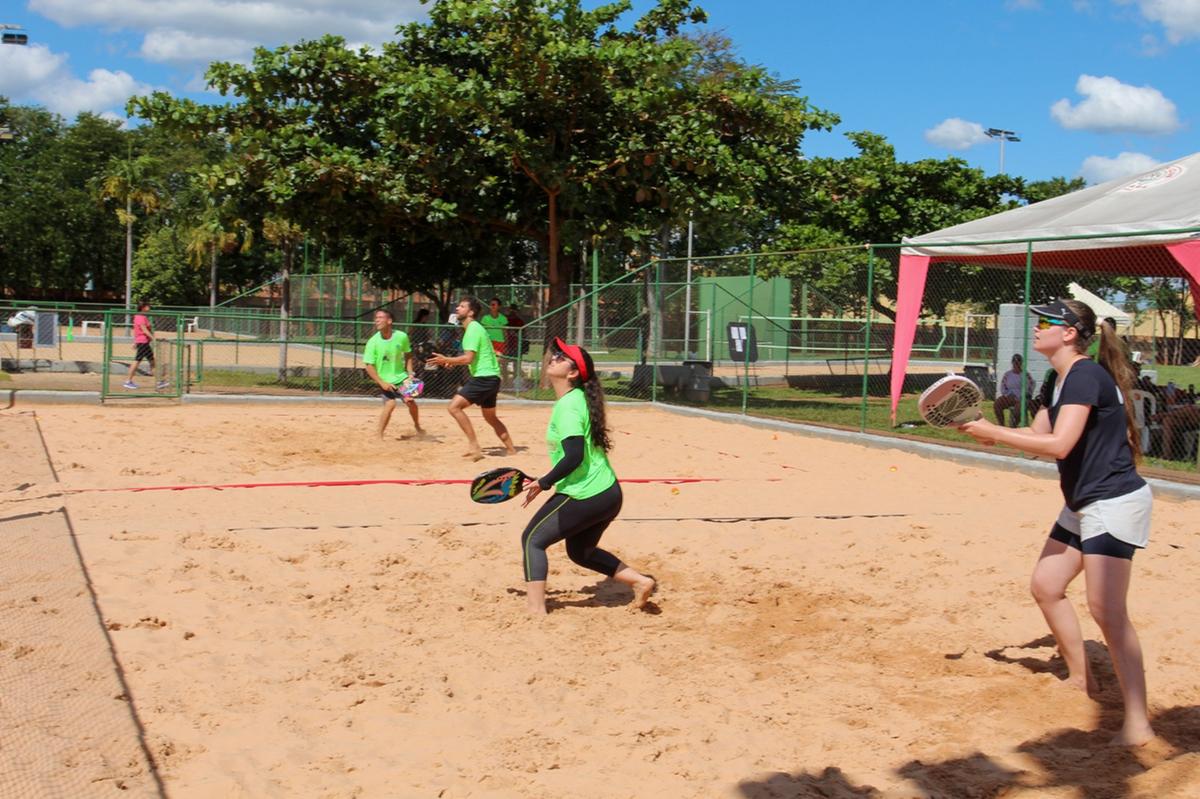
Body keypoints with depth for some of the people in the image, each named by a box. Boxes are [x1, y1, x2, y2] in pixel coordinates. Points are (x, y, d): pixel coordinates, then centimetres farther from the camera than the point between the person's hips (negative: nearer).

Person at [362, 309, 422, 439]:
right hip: (384, 380, -3)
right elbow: (369, 366, -12)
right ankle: (378, 434, -8)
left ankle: (417, 427, 24)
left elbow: (408, 355, 8)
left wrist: (410, 374, -1)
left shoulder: (401, 337, -9)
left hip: (401, 376, 3)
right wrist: (382, 383, -19)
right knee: (390, 403, -20)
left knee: (411, 401, -5)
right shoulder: (373, 342, -15)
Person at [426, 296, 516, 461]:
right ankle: (511, 450, 28)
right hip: (490, 378, 11)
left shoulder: (473, 329, -13)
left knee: (455, 406, -15)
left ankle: (474, 446, -15)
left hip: (484, 377, -11)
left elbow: (468, 359, -22)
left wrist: (447, 360, -15)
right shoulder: (473, 328, 17)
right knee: (491, 417, 21)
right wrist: (453, 361, 15)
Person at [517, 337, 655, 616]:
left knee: (533, 539, 3)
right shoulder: (578, 399, 12)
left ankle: (536, 611, -1)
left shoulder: (567, 407, -17)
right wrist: (550, 480, 19)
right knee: (580, 551, 27)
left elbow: (574, 456, -27)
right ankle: (640, 581, 22)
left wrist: (544, 483, -14)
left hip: (585, 497, -10)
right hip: (608, 492, 10)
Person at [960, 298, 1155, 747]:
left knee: (1106, 608, -17)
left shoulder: (1086, 375, -19)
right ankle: (1081, 680, 32)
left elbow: (1058, 443, -28)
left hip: (1115, 503, -11)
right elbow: (1037, 435, 17)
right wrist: (983, 431, 1)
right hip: (1083, 505, 11)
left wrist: (993, 433, -21)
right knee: (1046, 587, 16)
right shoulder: (1059, 381, 12)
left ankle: (1138, 722, -15)